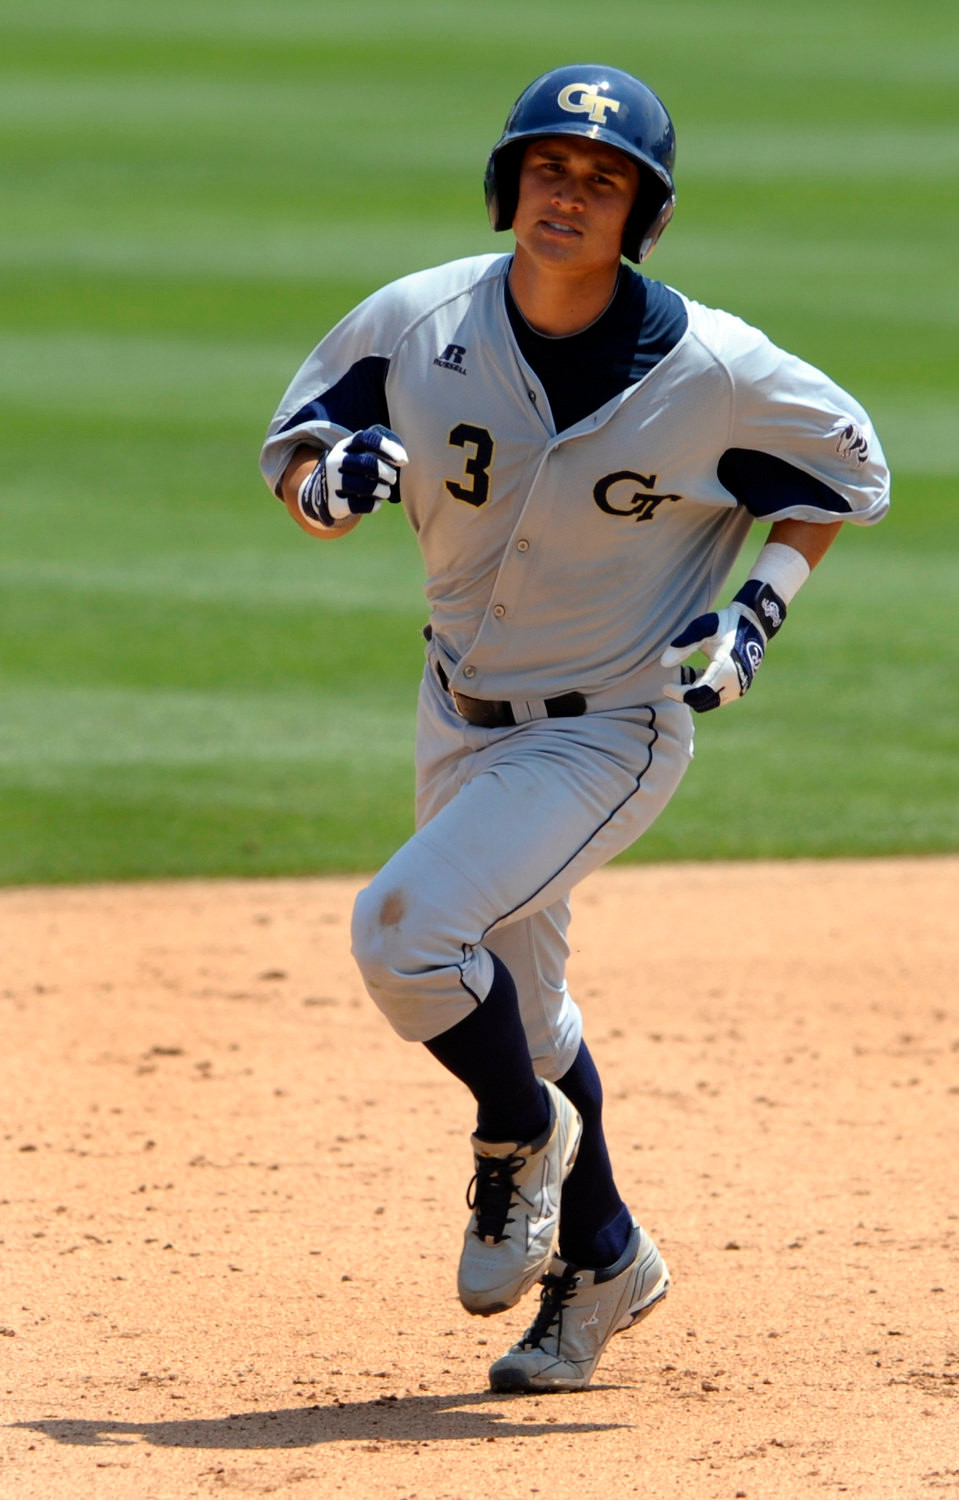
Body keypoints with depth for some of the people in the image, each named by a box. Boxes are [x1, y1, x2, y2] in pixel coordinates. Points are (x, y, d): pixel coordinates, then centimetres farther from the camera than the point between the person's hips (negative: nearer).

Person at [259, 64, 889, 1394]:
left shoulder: (711, 371, -19)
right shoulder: (418, 324, -11)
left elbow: (844, 466, -1)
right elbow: (295, 460, -1)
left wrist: (761, 610, -14)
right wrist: (335, 480, -24)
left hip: (613, 734, -5)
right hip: (464, 717, 5)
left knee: (404, 930, -23)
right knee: (516, 1005, 18)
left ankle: (524, 1134, 6)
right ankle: (602, 1260, 40)